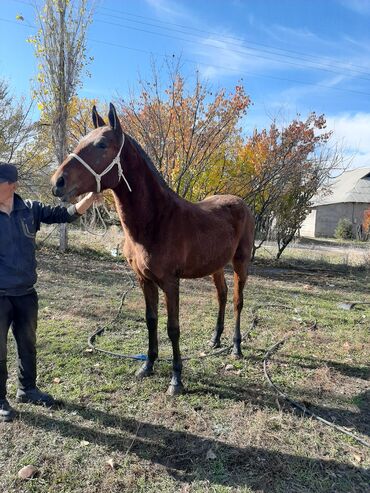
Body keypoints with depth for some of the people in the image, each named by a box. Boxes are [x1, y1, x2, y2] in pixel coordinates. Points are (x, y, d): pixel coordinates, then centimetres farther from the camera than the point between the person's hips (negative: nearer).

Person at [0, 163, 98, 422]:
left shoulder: (30, 210, -3)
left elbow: (65, 214, -6)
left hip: (26, 293, 3)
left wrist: (90, 198, -20)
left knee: (28, 345, 18)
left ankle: (27, 389, 39)